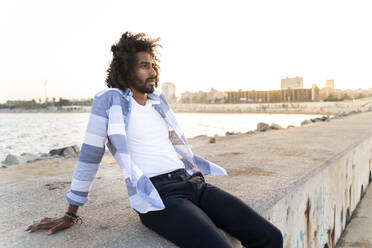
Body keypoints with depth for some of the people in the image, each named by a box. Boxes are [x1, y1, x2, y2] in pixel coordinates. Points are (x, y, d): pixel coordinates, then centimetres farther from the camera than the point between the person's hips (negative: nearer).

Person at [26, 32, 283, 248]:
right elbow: (90, 155, 1)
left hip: (192, 184, 7)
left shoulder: (158, 100, 19)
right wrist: (71, 214, 5)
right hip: (157, 197, -6)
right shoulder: (110, 100, 0)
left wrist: (215, 173, 25)